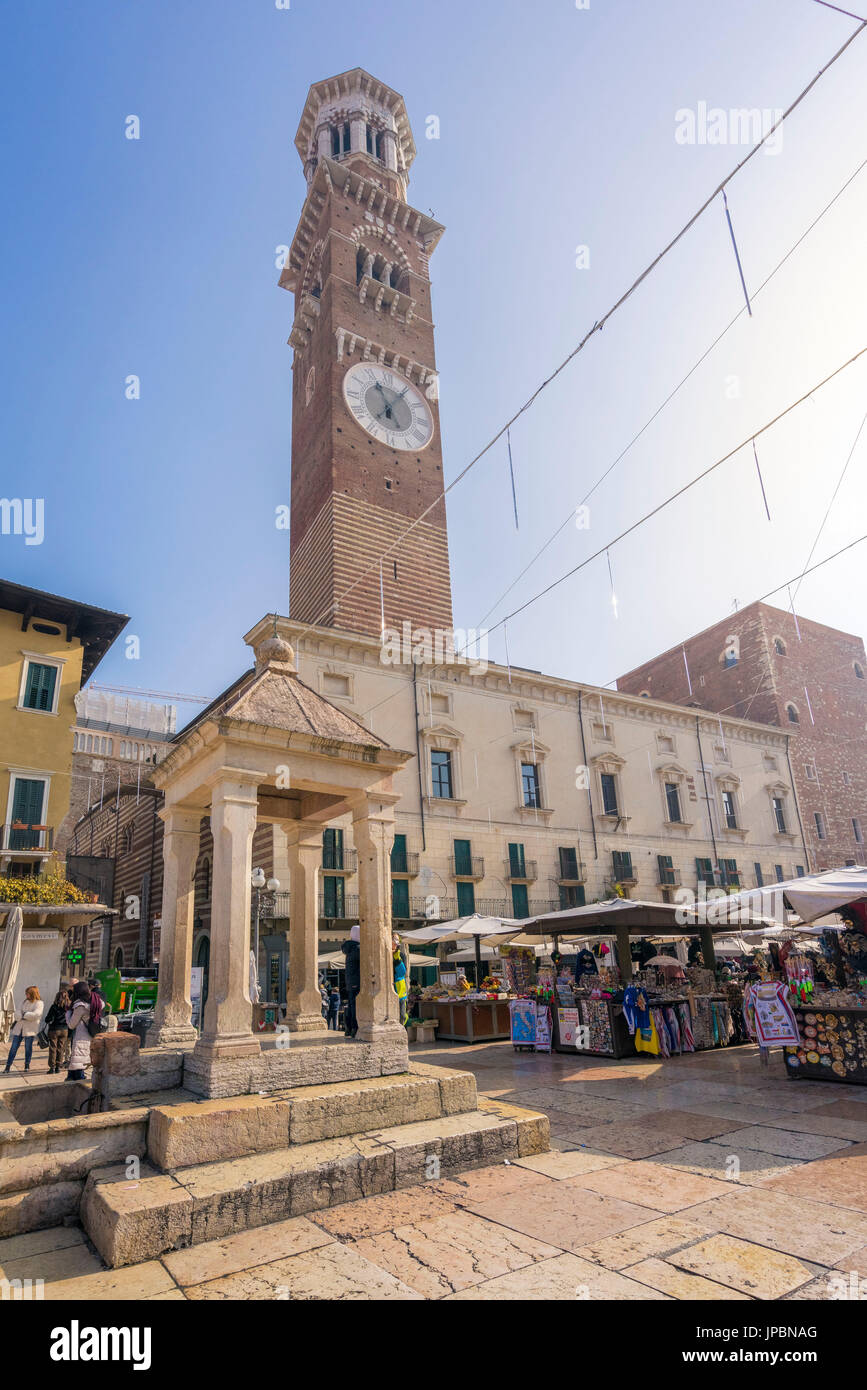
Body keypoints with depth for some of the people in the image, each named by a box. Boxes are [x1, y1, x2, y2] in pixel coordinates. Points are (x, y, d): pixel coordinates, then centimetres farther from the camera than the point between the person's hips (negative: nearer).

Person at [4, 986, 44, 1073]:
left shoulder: (39, 1003, -7)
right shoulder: (25, 1001, 14)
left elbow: (35, 1015, -19)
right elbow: (19, 1012, 5)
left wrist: (24, 1014, -10)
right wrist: (17, 1019, -14)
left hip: (29, 1029, -5)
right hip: (19, 1027, 5)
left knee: (28, 1047, 3)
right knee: (13, 1047, 4)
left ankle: (27, 1065, 17)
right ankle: (8, 1066, 10)